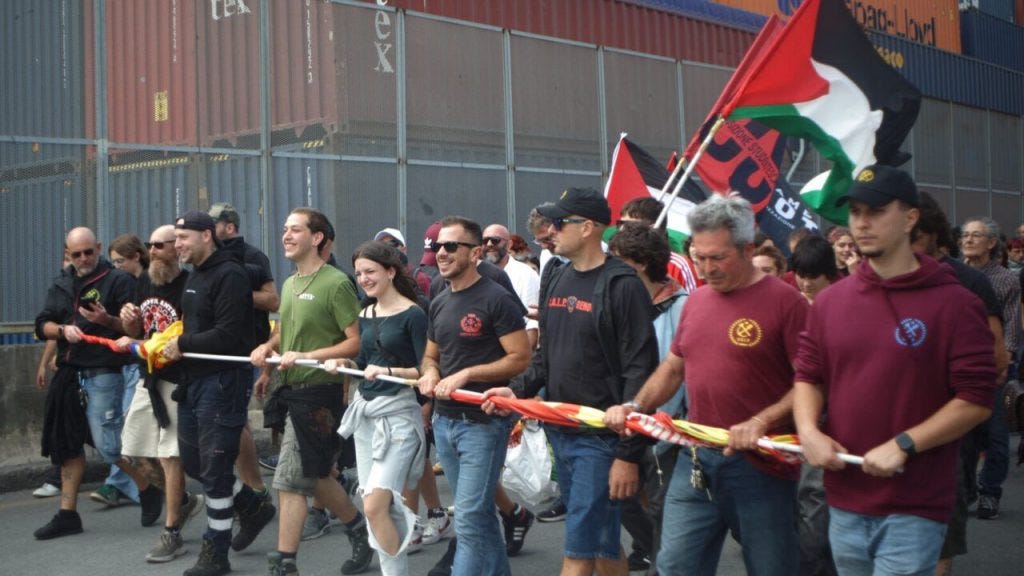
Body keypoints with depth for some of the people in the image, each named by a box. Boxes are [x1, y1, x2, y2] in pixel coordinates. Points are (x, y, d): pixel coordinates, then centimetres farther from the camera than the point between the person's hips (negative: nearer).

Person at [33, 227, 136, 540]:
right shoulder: (61, 285, 16)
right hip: (69, 373, 7)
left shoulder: (118, 281, -3)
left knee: (108, 445, -11)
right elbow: (42, 325, 10)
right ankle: (67, 514, 20)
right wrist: (63, 329, -10)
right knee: (68, 444, 11)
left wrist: (107, 320, -26)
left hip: (103, 373, -7)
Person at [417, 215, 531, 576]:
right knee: (479, 513, 17)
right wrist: (429, 374, -2)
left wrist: (466, 374, -19)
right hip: (444, 421, 8)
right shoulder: (439, 303, 12)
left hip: (483, 422, -8)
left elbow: (520, 357, -15)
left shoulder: (497, 299, -11)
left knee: (470, 516, -9)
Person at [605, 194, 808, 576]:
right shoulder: (695, 301, 11)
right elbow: (673, 368, 21)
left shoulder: (784, 301, -9)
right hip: (696, 462, 6)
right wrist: (635, 406, 6)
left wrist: (761, 422, -22)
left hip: (759, 464, -5)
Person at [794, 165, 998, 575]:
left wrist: (902, 445, -18)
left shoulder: (954, 304, -8)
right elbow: (808, 376, 13)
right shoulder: (829, 301, 7)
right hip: (844, 500, 5)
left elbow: (976, 400, -11)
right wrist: (808, 431, -7)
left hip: (914, 509, -5)